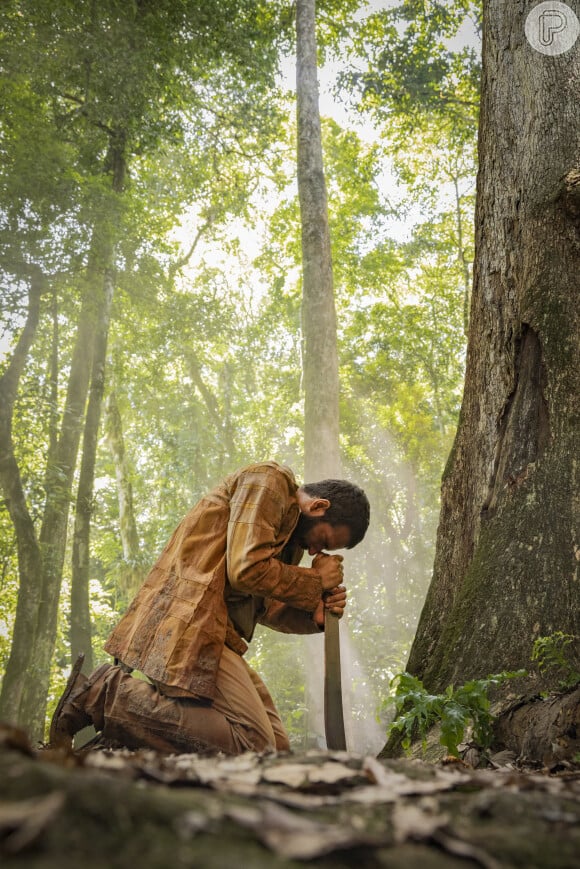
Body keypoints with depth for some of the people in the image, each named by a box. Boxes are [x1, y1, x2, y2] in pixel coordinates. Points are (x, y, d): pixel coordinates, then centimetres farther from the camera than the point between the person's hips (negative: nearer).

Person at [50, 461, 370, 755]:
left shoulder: (289, 529, 24)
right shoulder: (268, 481, -5)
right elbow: (248, 571, -17)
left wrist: (314, 613, 2)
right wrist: (317, 582, -4)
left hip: (211, 632, 11)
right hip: (188, 625, -11)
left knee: (276, 745, 4)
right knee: (254, 744, -17)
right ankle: (105, 693, -12)